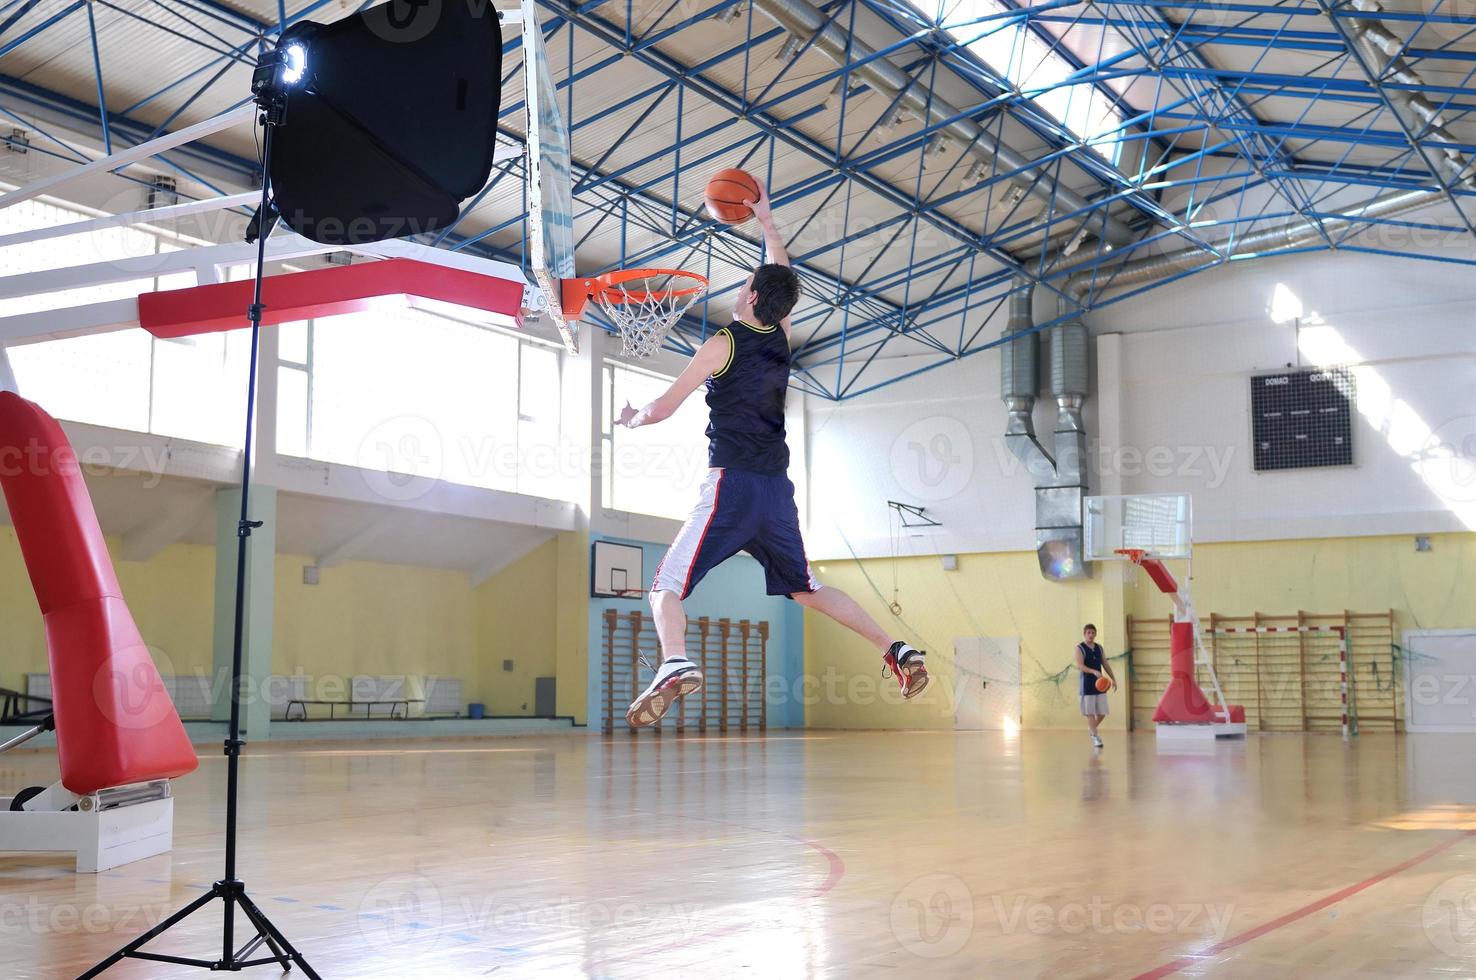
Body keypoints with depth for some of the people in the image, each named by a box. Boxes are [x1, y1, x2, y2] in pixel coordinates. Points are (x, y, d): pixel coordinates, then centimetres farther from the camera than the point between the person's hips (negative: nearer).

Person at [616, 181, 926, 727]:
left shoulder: (723, 344, -3)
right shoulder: (782, 339, 13)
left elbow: (663, 409, -2)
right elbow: (783, 275, 32)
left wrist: (632, 418, 19)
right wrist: (765, 221, 40)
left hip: (732, 483, -6)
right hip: (778, 489, 6)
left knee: (667, 587, -8)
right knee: (806, 589, 20)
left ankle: (676, 664, -37)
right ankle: (896, 651, 12)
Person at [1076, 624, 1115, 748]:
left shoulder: (1099, 647, 12)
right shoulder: (1080, 648, -6)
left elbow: (1105, 664, 18)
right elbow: (1079, 665, -19)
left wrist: (1113, 679, 12)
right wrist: (1094, 671, -33)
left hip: (1100, 683, 5)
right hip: (1087, 685, -5)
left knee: (1102, 712, 5)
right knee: (1090, 712, -4)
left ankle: (1092, 728, 30)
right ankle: (1095, 737, 2)